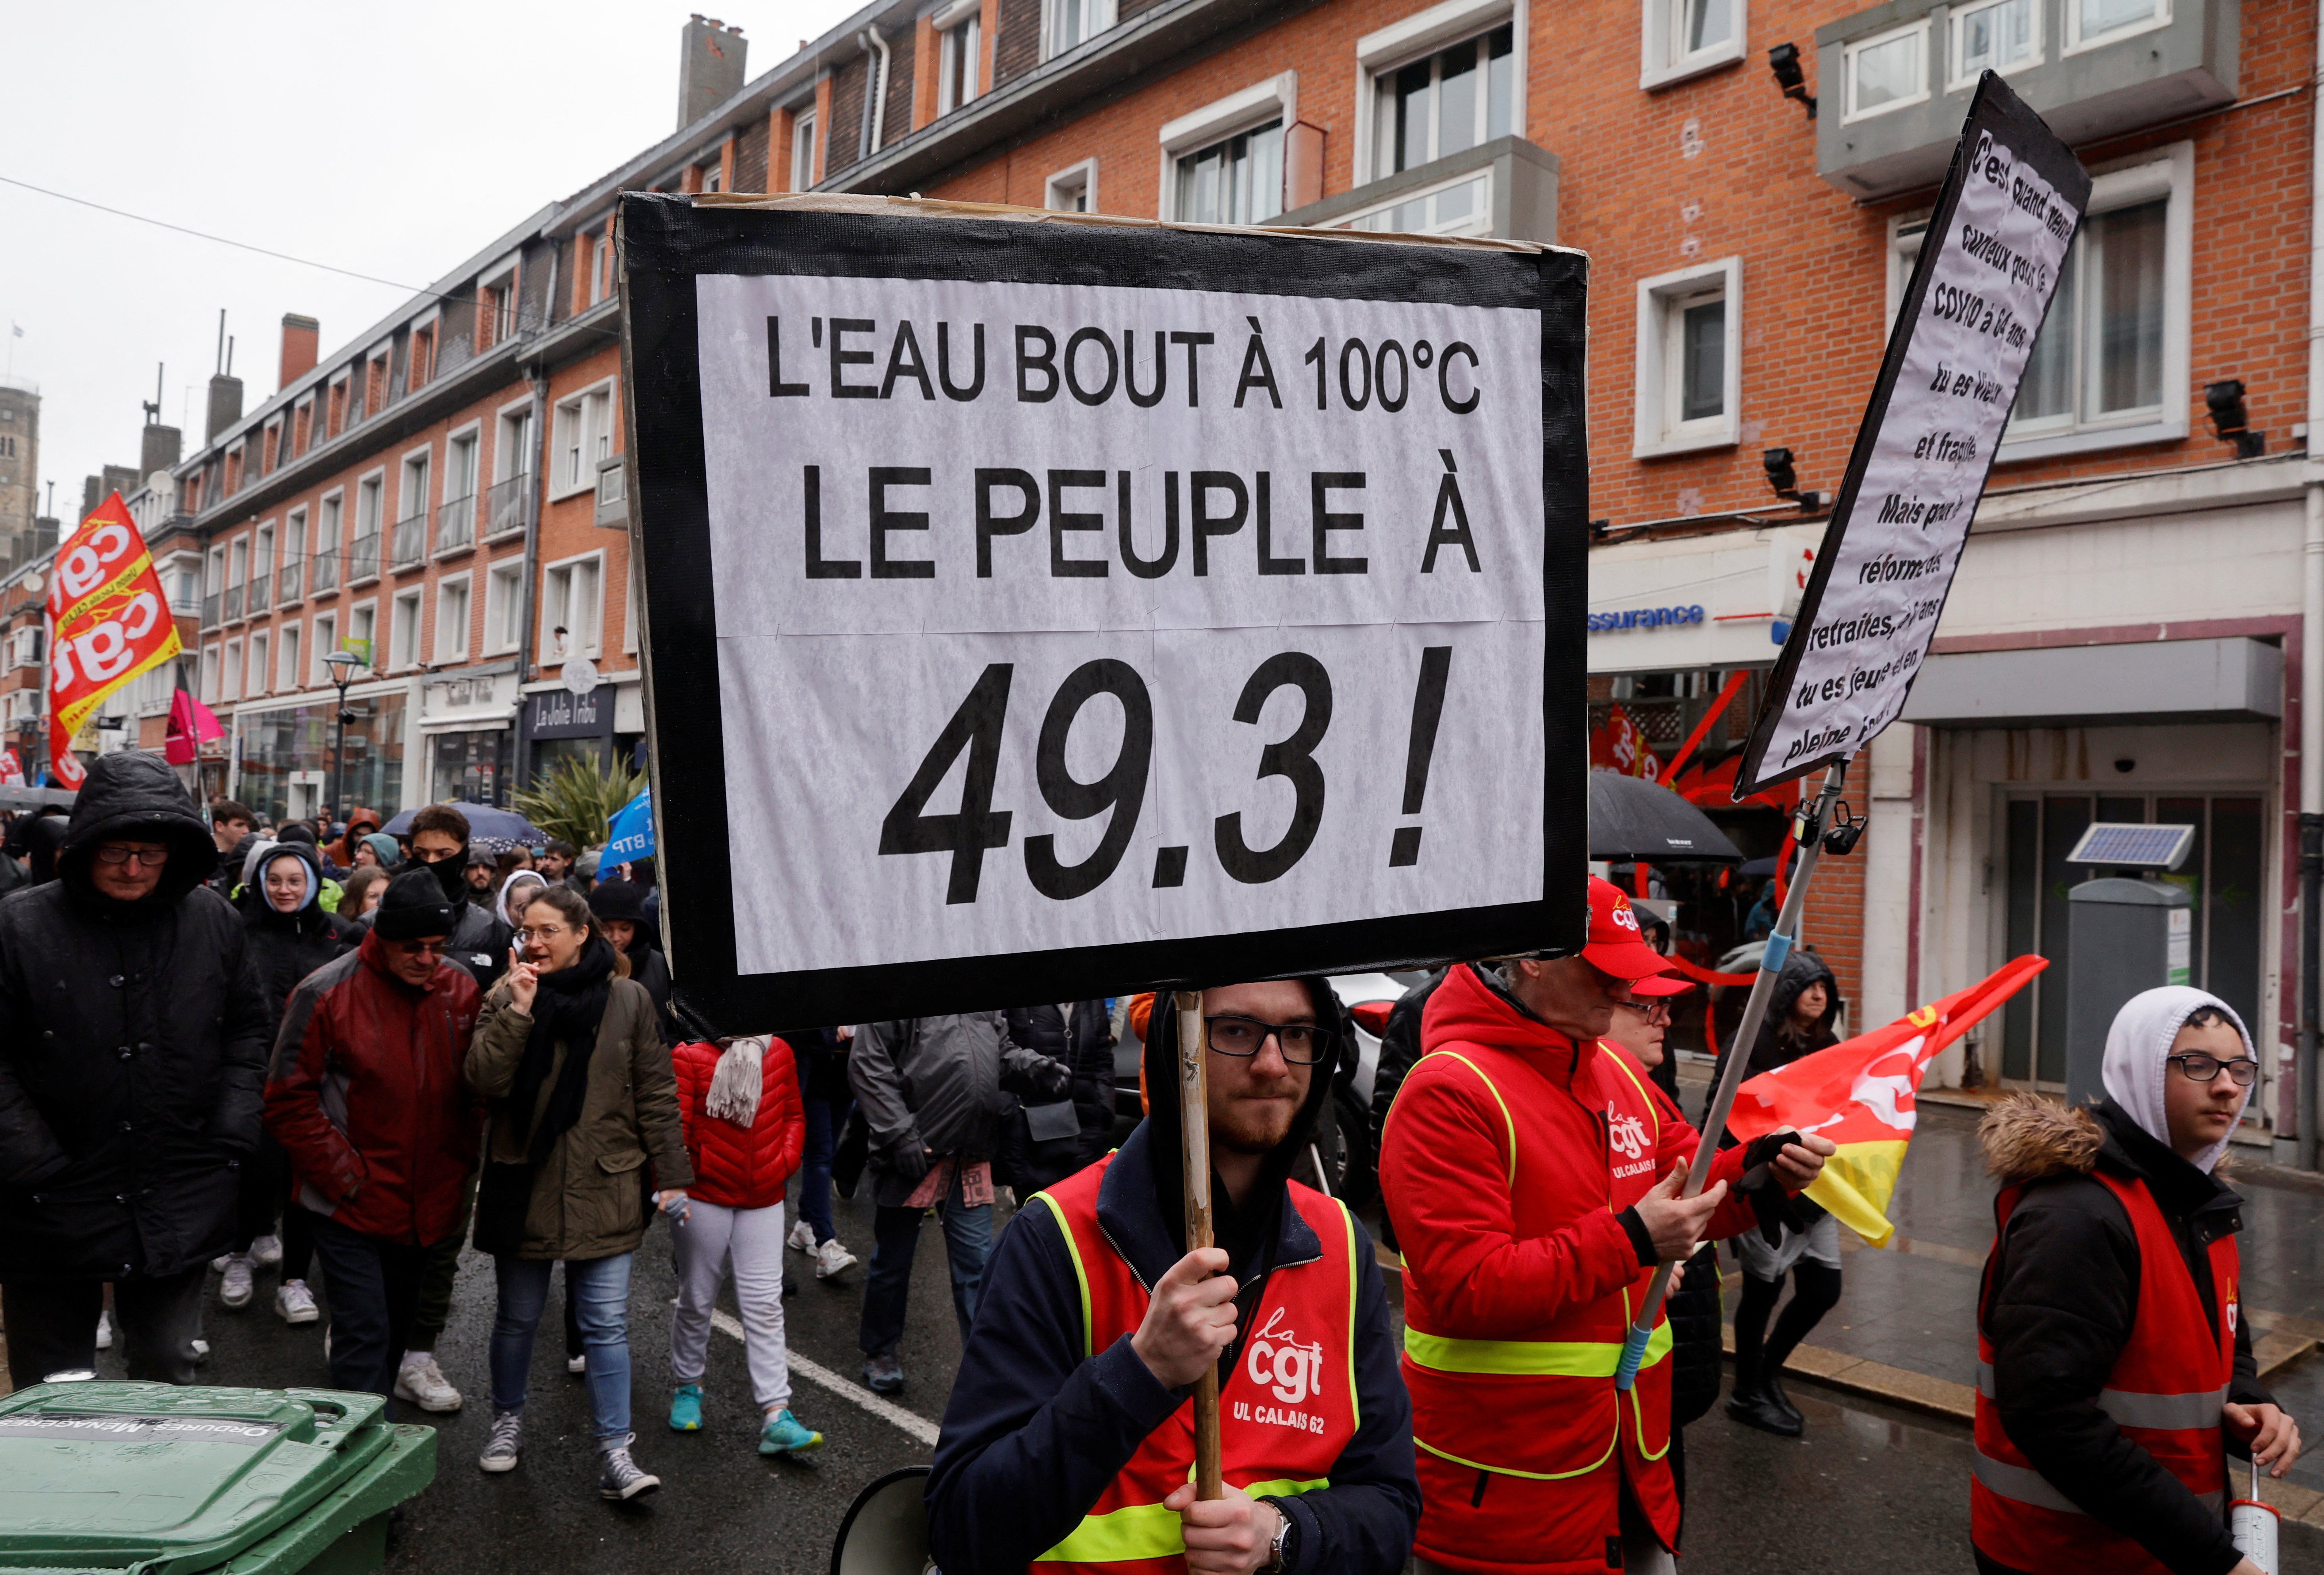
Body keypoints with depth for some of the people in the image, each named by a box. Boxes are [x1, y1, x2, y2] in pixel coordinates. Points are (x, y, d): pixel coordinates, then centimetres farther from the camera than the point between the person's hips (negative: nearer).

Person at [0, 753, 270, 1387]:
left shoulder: (216, 923, 0)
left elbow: (246, 1033, 9)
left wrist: (231, 1139, 0)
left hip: (179, 1212, 2)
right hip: (53, 1212, -2)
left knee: (168, 1374, 16)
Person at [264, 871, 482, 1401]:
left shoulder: (461, 991, 0)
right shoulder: (326, 994, -12)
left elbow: (475, 1090, 10)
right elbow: (289, 1102, -9)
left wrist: (460, 1166, 2)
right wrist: (344, 1175, -13)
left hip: (428, 1200, 5)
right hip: (351, 1201, -5)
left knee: (399, 1322, 21)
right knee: (363, 1333, -7)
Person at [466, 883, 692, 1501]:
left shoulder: (628, 1000, -1)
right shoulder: (506, 998, 1)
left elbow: (655, 1093, 1)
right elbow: (484, 1080, -12)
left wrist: (672, 1174, 0)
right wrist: (518, 1011, -20)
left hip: (603, 1189, -1)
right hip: (524, 1184, 1)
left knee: (607, 1323, 0)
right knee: (518, 1317, 17)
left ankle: (616, 1453, 7)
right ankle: (508, 1420, 40)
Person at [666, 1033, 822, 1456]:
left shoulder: (779, 1053, 4)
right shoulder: (689, 1055, -9)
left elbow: (794, 1115, 14)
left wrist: (785, 1161, 2)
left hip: (764, 1200, 3)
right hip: (704, 1198, -3)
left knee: (765, 1304, 0)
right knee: (697, 1299, 12)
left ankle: (776, 1415, 0)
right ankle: (687, 1386, 36)